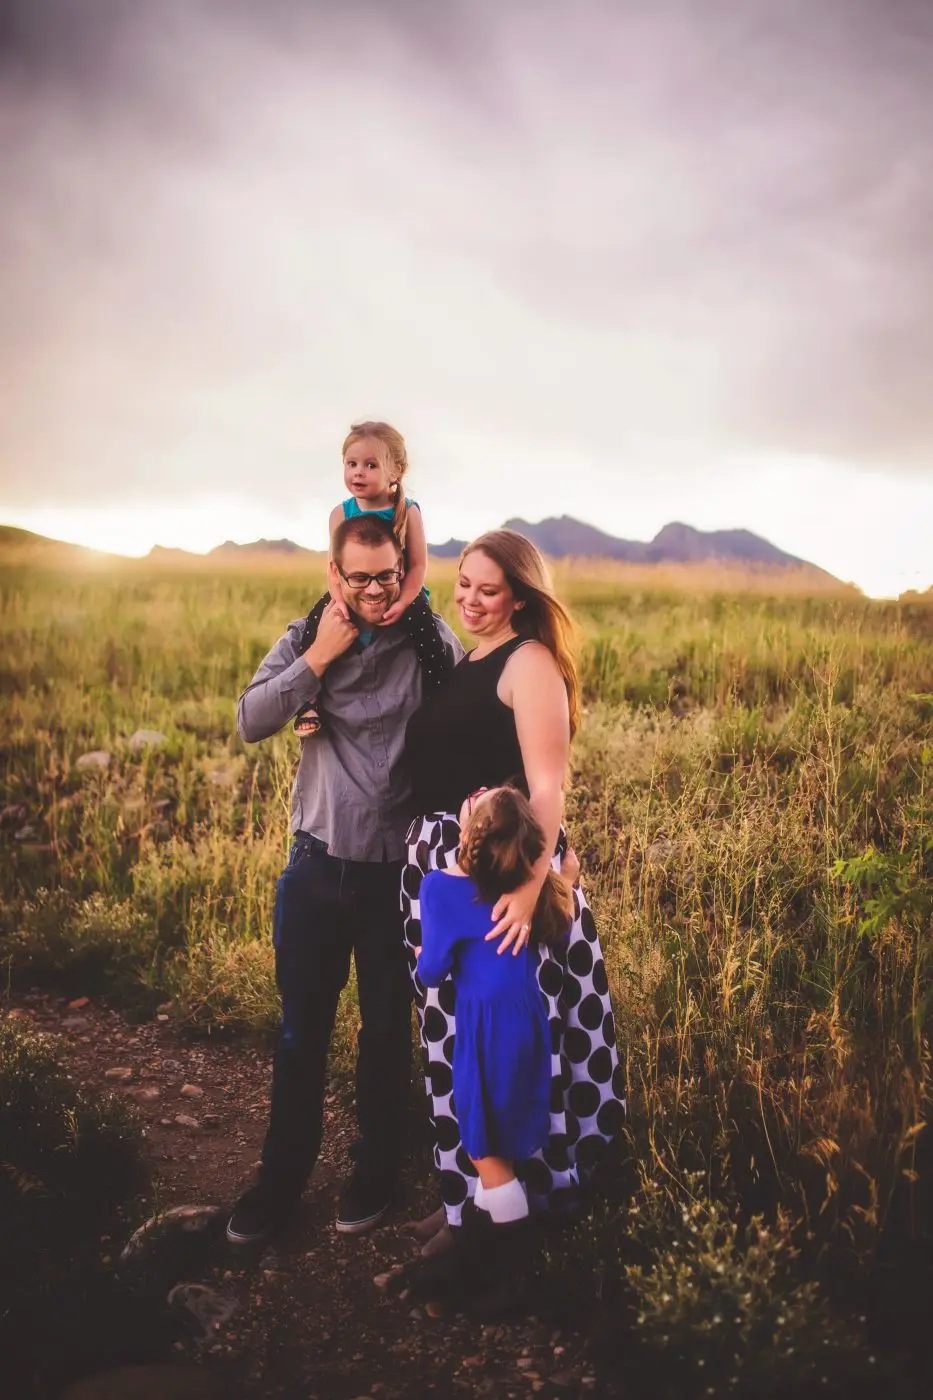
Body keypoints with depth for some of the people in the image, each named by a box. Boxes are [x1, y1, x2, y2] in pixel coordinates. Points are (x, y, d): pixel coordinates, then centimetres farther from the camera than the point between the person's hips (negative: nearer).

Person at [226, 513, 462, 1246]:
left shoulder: (433, 641, -7)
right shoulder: (307, 638, 0)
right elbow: (251, 721, -12)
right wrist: (322, 655, -17)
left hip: (397, 869, -1)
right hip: (316, 863, 2)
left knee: (387, 1027, 15)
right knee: (302, 1028, 13)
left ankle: (376, 1171, 35)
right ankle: (283, 1175, 31)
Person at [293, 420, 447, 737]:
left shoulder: (407, 512, -7)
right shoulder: (341, 513, -1)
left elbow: (418, 564, -10)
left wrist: (402, 603, -24)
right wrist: (340, 599, -24)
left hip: (401, 593, -2)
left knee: (422, 620, -31)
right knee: (317, 617, -22)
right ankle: (307, 702, -20)